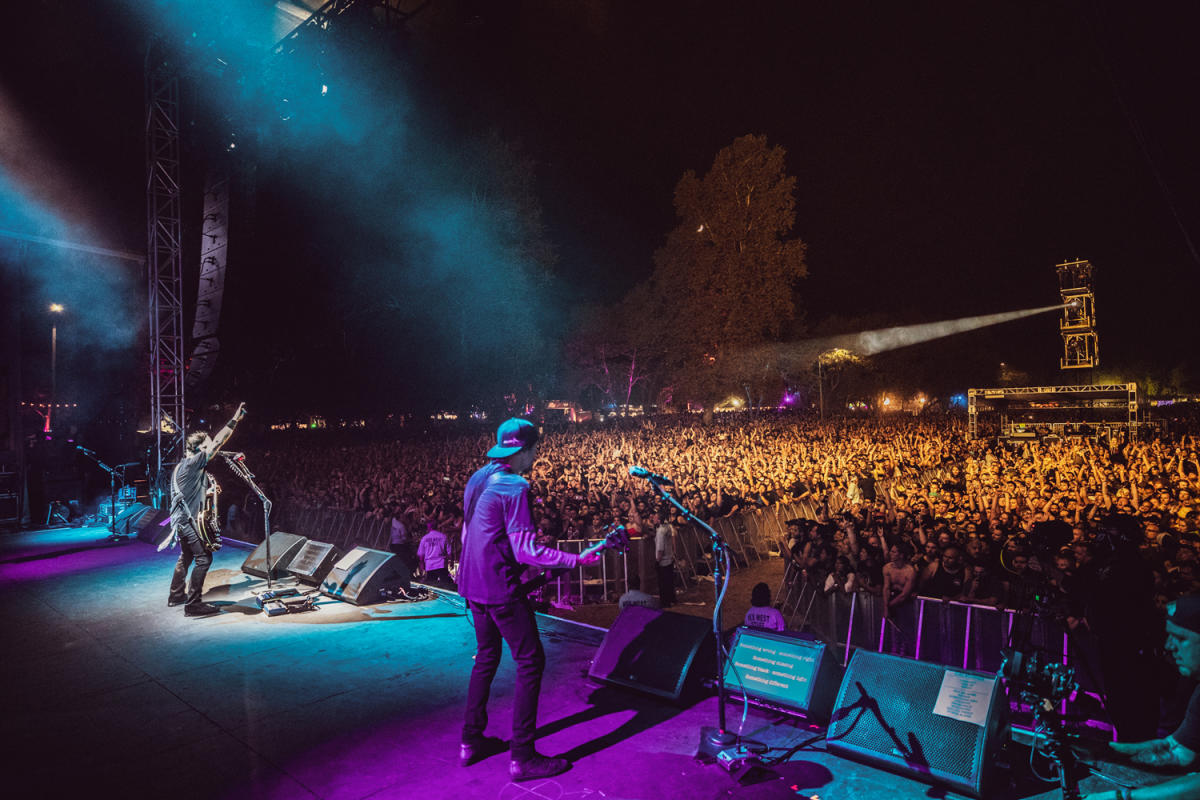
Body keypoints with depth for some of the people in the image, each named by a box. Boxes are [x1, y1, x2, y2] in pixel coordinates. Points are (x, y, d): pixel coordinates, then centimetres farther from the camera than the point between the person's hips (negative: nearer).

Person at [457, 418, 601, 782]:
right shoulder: (514, 487, -20)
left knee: (486, 657, 21)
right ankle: (522, 757, 4)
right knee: (530, 662, -1)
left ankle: (471, 741, 30)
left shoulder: (477, 480, 8)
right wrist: (577, 560, -21)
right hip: (501, 588, -9)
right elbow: (527, 551, -22)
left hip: (473, 584, 9)